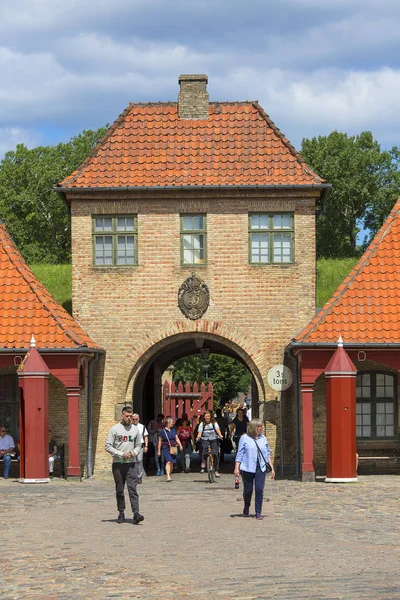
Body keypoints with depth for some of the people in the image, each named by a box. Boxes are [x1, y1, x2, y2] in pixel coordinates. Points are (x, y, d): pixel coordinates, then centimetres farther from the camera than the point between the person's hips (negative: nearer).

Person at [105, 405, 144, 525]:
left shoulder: (135, 429, 10)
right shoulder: (114, 429, 0)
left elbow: (139, 445, 18)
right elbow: (108, 446, -4)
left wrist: (135, 452, -5)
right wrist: (121, 454, -13)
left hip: (131, 463, 1)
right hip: (118, 464, -1)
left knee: (133, 488, -9)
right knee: (119, 490, 6)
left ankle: (136, 513, -17)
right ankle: (121, 513, 14)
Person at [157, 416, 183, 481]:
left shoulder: (173, 430, 10)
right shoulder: (163, 431, -4)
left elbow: (177, 438, 11)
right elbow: (160, 441, 1)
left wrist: (180, 445, -6)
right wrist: (159, 451, 2)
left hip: (173, 448, 5)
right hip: (166, 448, -5)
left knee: (172, 463, 7)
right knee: (168, 462, -17)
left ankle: (170, 475, 22)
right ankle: (168, 476, -24)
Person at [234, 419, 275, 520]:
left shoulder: (263, 438, 12)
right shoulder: (245, 438, 1)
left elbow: (267, 454, 16)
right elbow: (240, 454, 1)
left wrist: (272, 468, 12)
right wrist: (236, 468, -5)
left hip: (261, 468, 2)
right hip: (248, 468, -2)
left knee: (259, 489, -7)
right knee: (248, 490, 5)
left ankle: (258, 512, 1)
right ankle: (246, 507, 31)